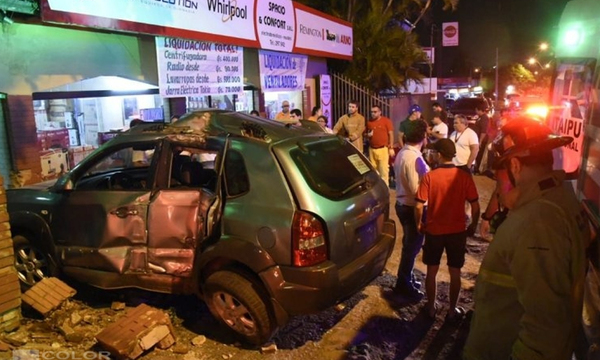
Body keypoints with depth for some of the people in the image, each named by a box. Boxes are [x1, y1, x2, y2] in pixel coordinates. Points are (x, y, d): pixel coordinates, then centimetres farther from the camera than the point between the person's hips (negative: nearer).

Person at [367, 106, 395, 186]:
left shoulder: (386, 120, -3)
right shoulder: (369, 122, 9)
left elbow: (391, 134, -3)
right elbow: (367, 133, 23)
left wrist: (391, 148, -7)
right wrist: (368, 135, -3)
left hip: (383, 149, -4)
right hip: (372, 149, 4)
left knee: (384, 169, -4)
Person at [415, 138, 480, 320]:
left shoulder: (429, 177, -13)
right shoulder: (464, 176, -8)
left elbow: (419, 206, -14)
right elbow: (475, 206, -6)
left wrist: (419, 224, 3)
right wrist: (473, 225, 10)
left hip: (433, 231, -1)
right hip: (457, 231, 1)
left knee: (431, 271, 16)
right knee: (455, 273, 15)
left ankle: (431, 307, 28)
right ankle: (452, 310, 26)